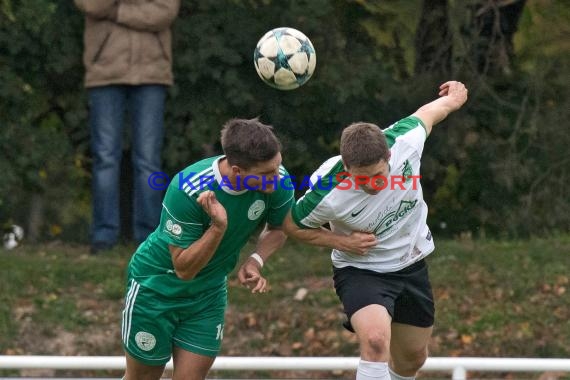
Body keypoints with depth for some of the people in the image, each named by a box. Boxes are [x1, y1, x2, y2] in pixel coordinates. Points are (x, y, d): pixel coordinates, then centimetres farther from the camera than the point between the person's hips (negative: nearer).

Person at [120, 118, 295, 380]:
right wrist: (219, 227, -44)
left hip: (209, 293, 4)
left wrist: (255, 261, -18)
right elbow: (184, 269, -29)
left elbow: (279, 228, 2)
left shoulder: (277, 181, -22)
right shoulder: (187, 189, -35)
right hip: (157, 286, -4)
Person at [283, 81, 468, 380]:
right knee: (375, 340, -32)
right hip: (360, 271, -5)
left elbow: (425, 114, -1)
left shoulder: (405, 141, -26)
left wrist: (452, 100, 20)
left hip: (411, 265, 5)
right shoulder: (328, 195, -32)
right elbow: (292, 225, -11)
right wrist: (341, 240, -23)